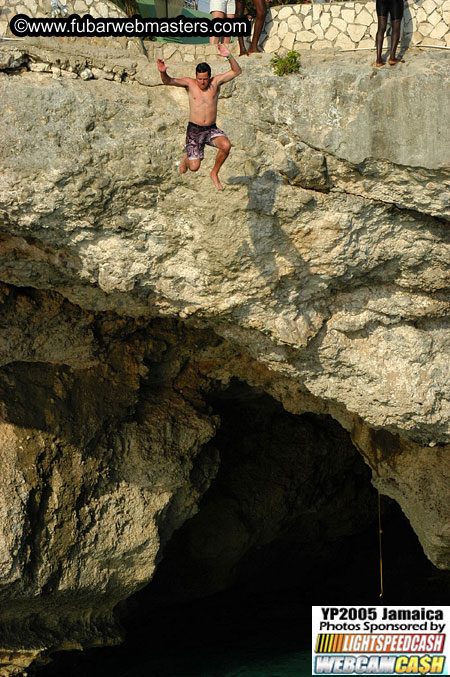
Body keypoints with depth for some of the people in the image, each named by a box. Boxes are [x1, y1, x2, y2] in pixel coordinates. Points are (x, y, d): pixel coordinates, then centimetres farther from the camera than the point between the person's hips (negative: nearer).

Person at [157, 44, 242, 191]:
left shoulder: (215, 82, -1)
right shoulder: (189, 83, -4)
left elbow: (237, 71, -6)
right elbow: (168, 81, -17)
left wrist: (229, 57, -24)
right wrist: (163, 73, -41)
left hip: (211, 129, 1)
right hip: (194, 130, -1)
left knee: (226, 145, -31)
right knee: (194, 167, -7)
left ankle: (214, 173, -4)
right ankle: (187, 158, 34)